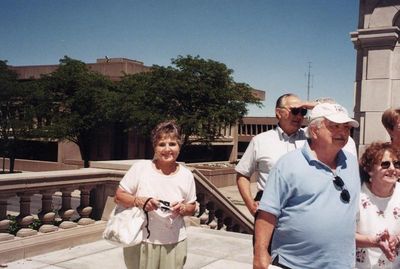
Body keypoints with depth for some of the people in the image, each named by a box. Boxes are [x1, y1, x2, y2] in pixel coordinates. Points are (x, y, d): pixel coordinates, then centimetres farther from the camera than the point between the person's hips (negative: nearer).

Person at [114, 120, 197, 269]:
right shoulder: (140, 167, -8)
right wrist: (139, 201, -20)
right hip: (141, 241, -2)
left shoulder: (186, 175, -1)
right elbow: (119, 196, -3)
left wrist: (182, 208, -13)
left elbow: (192, 208, 9)